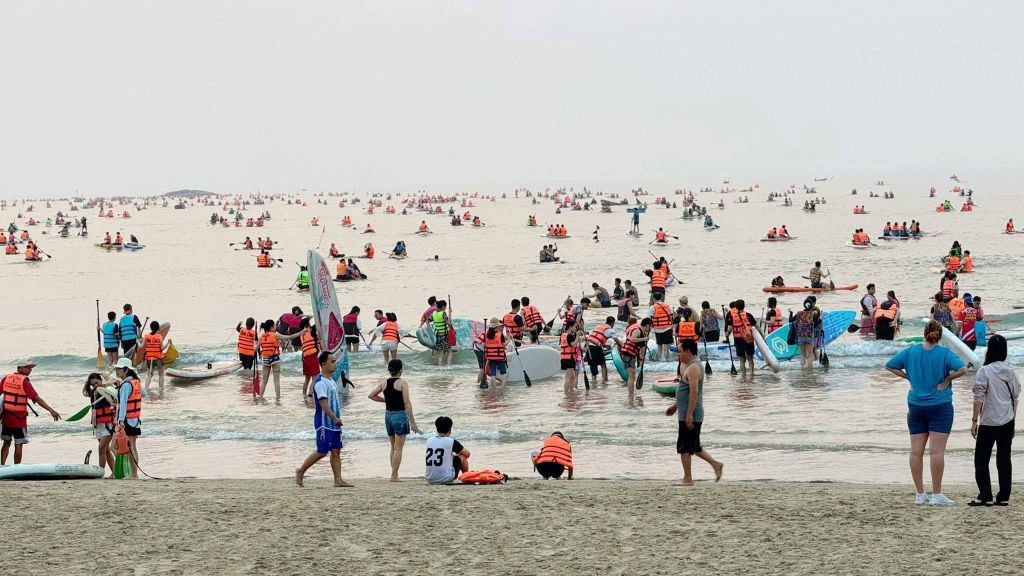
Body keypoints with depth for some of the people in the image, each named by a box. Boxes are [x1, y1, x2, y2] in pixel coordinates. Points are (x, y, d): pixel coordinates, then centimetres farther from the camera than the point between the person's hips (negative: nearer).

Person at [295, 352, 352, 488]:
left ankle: (338, 480, 4)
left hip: (334, 422, 9)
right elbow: (323, 402, -23)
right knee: (322, 451, -6)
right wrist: (334, 418, -26)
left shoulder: (332, 381, 16)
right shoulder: (320, 382, -15)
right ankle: (300, 471, 8)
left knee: (336, 451, 4)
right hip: (324, 422, -9)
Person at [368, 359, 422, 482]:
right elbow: (407, 403, -14)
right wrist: (412, 422, -13)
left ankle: (394, 474, 19)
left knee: (393, 447, 16)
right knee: (398, 448, -3)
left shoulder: (384, 383, 5)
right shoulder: (402, 383, -10)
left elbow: (371, 395, 10)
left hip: (388, 415, 6)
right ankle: (394, 476, -6)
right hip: (400, 415, -6)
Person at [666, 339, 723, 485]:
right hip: (687, 415, 10)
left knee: (684, 447, -3)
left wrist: (689, 415, -27)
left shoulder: (693, 368, -18)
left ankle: (687, 479, 3)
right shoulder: (692, 366, 15)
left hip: (689, 417, -10)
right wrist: (676, 406, 27)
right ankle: (716, 464, 17)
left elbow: (694, 391, -25)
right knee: (693, 446, 16)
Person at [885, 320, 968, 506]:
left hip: (915, 406, 4)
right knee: (937, 451, -3)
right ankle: (937, 495, -4)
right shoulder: (944, 353, -9)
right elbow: (963, 369, -22)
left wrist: (908, 377, 8)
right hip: (940, 407, -4)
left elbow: (889, 365, 7)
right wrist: (947, 379, -8)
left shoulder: (911, 351, 2)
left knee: (916, 451, 6)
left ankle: (920, 494, 9)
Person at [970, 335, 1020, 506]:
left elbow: (979, 398, -12)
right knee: (1004, 460, 10)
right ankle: (1004, 496, 11)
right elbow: (1015, 398, 10)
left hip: (989, 423, -5)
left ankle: (985, 496, -5)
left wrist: (974, 420, -6)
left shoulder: (984, 371, -11)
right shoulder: (1010, 371, 4)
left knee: (981, 460, 2)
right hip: (1007, 422, 5)